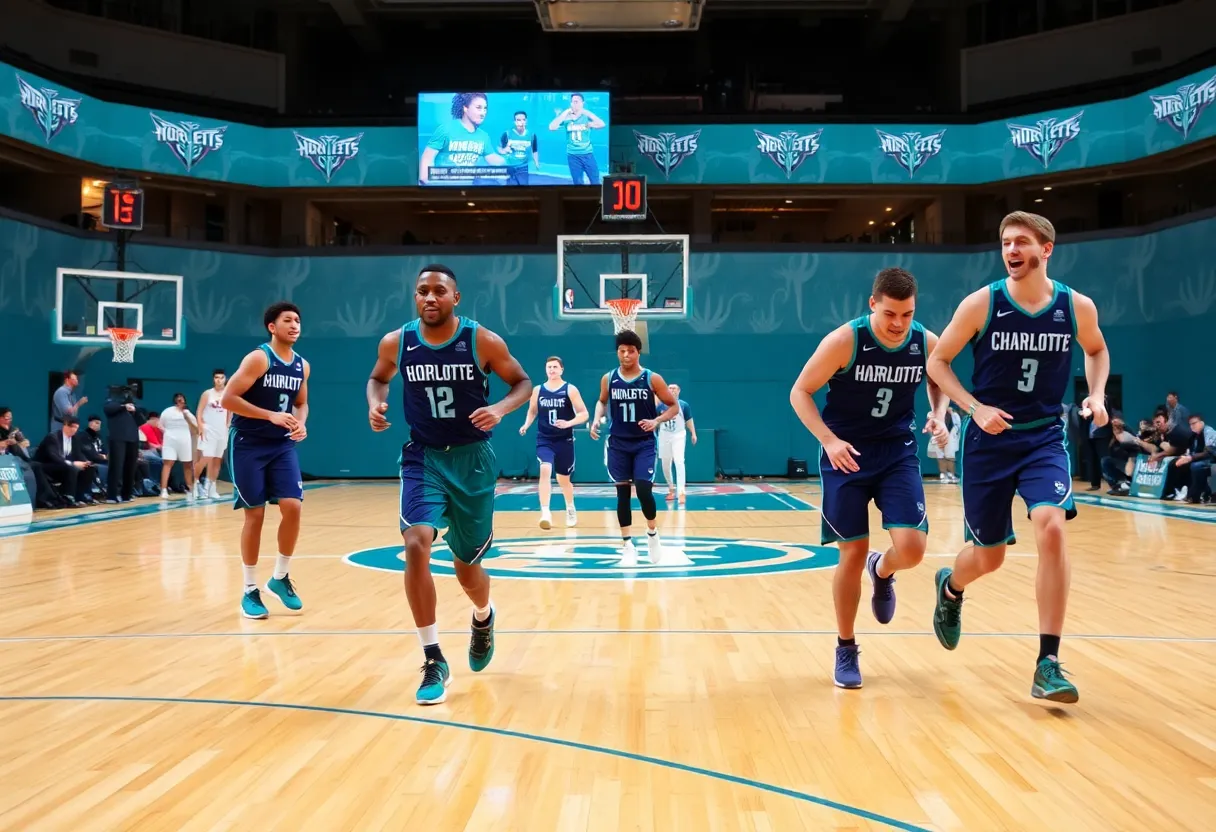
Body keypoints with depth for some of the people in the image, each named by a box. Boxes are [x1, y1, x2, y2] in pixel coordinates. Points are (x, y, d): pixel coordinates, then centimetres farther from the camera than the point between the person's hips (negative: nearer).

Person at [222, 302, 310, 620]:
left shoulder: (303, 366, 6)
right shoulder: (258, 358, -13)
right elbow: (227, 399, -18)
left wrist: (300, 424, -2)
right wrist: (271, 415, -24)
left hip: (283, 446, 5)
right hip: (248, 445, -5)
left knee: (292, 507, -7)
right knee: (255, 515, -2)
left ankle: (280, 577, 13)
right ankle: (250, 590, 10)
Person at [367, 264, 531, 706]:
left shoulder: (483, 341, -11)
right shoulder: (396, 343, -5)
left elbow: (523, 382, 0)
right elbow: (378, 378, 15)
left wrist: (501, 408, -21)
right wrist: (376, 403, -7)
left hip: (471, 458, -1)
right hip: (422, 457, 1)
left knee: (467, 564, 9)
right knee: (416, 546, -22)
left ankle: (483, 618, 47)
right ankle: (434, 661, -9)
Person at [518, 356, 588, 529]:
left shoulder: (570, 390, -6)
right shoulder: (537, 390, 3)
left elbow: (584, 414, -8)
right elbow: (532, 411, 17)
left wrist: (568, 423, -24)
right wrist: (526, 425, -3)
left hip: (564, 440, -1)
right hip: (544, 440, 1)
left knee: (563, 479, 13)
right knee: (545, 470, -24)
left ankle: (570, 509, 41)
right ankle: (545, 514, -28)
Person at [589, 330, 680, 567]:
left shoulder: (652, 378, -8)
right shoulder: (608, 379, 0)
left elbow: (674, 406, -1)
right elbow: (602, 401, 19)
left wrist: (656, 421, -18)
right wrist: (597, 419, 0)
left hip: (644, 443, -2)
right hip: (618, 443, 2)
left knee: (643, 490, -12)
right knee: (622, 493, 4)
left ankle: (653, 534, 15)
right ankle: (628, 545, 12)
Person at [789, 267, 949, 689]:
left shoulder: (927, 343, -7)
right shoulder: (844, 341, -19)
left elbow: (939, 384, 15)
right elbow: (800, 392, -12)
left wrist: (938, 416, -6)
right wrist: (829, 440, -24)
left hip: (898, 453, 3)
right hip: (847, 456, -3)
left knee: (912, 549, -12)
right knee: (853, 553, -1)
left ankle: (882, 571, 27)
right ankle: (846, 650, 18)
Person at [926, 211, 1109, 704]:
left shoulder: (1077, 307, -4)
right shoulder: (982, 303, -10)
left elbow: (1097, 351, 17)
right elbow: (937, 361, -3)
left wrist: (1097, 394, -1)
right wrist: (975, 407, -16)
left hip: (1044, 437, 1)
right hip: (988, 440, -1)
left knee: (1051, 528, -24)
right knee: (988, 556, 6)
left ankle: (1048, 664, -14)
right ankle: (951, 588, 46)